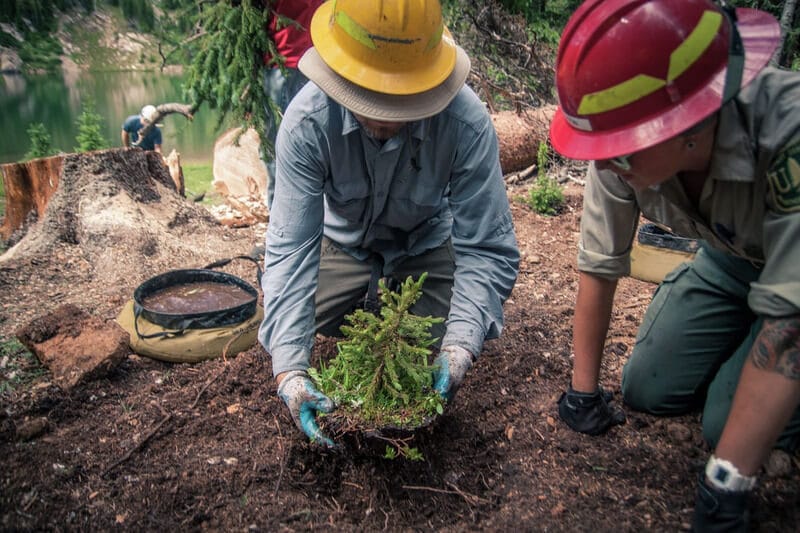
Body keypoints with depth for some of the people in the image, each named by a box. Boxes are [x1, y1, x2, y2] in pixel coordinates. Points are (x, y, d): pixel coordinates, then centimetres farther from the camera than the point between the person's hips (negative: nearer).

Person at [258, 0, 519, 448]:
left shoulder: (468, 124, -36)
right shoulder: (307, 122, -33)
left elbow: (487, 249, -30)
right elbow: (290, 247, -33)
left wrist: (461, 346, -44)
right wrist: (288, 367, -42)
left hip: (425, 244, -1)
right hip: (345, 241, 1)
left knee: (434, 366, -7)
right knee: (287, 324, -5)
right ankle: (367, 299, 24)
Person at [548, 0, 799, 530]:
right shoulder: (624, 141, -27)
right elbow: (600, 266, -15)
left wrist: (724, 488, -34)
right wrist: (584, 389, -9)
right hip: (730, 257, 5)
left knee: (732, 421, -20)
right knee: (648, 391, -2)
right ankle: (738, 341, 22)